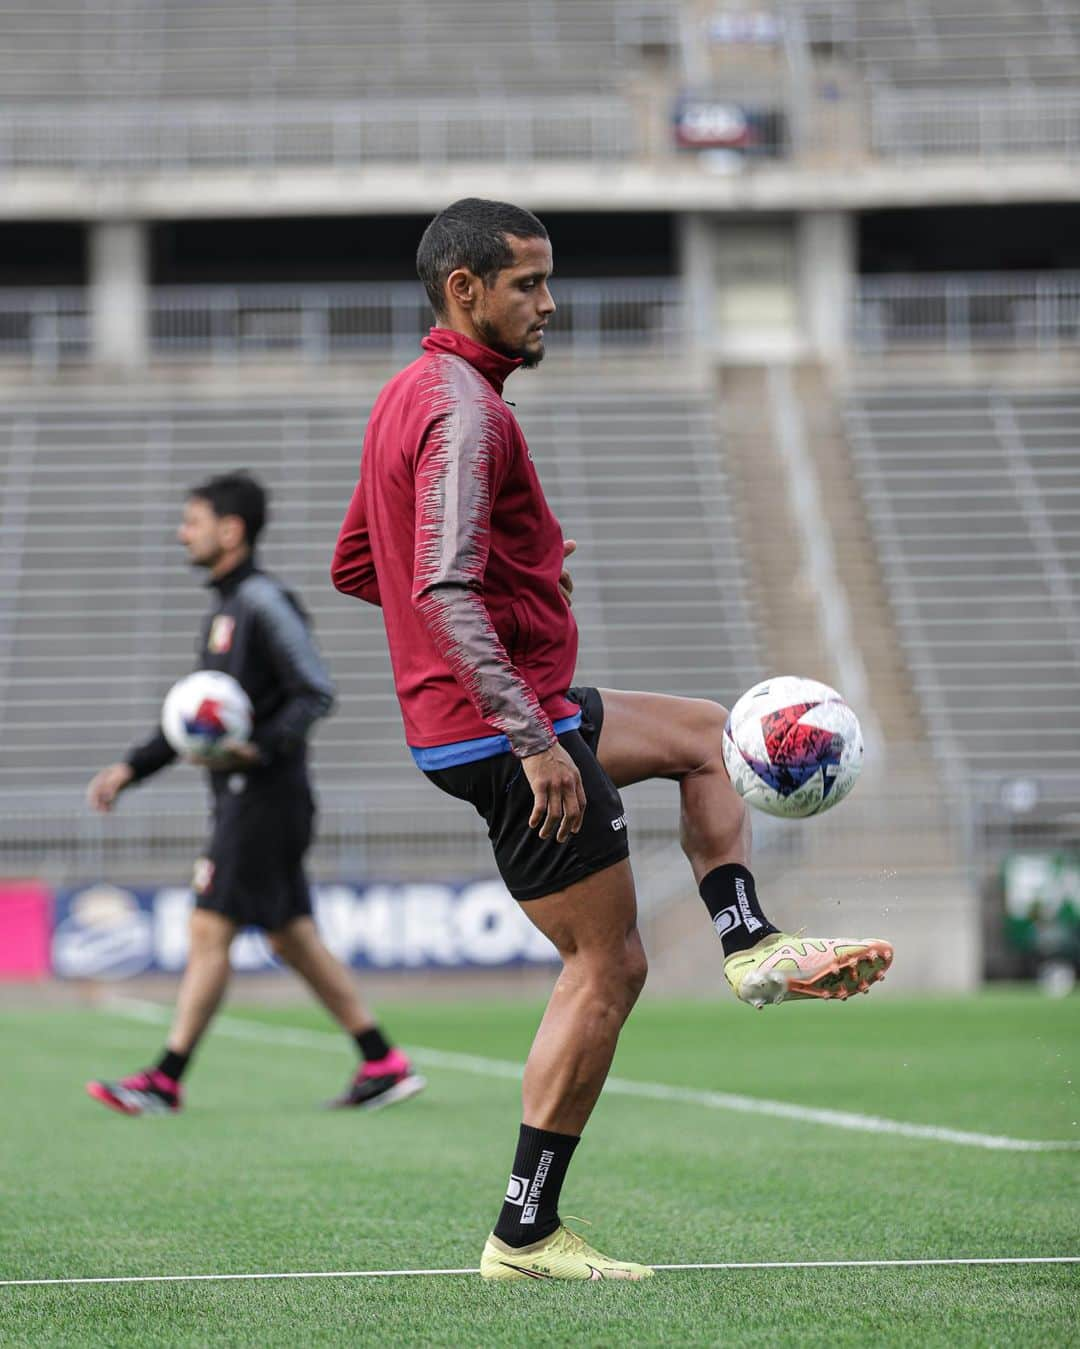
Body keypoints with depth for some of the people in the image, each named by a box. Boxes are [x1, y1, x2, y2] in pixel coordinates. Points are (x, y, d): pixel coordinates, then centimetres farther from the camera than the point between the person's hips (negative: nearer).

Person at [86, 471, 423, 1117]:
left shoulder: (264, 602, -11)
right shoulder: (225, 608, 19)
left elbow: (317, 692, -17)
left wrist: (259, 749, -29)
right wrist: (132, 768, 18)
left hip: (265, 794, -10)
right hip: (242, 797, 10)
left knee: (210, 930, -9)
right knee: (293, 938, 10)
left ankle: (166, 1080, -8)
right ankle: (385, 1064, 12)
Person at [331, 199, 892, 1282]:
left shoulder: (408, 397, 14)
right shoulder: (463, 410, -18)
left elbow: (352, 566, 24)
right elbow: (445, 593, -29)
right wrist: (533, 738, -31)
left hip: (485, 723, 10)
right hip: (503, 726, -10)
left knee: (706, 734, 28)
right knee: (607, 969, -4)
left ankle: (750, 945, 16)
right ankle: (526, 1235, -1)